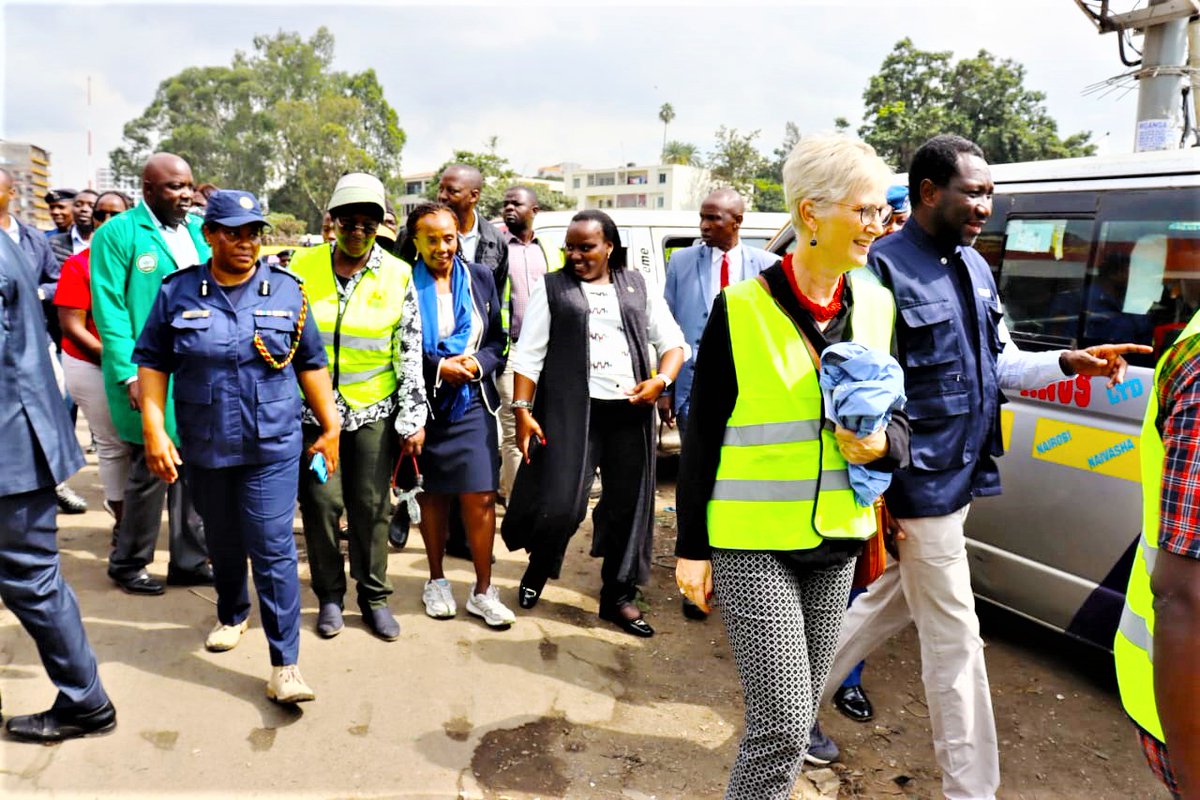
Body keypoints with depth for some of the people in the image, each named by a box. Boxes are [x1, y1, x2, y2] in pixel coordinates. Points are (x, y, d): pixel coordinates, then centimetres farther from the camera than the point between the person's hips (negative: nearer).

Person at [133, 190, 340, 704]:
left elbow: (311, 364, 4)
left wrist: (330, 427, 3)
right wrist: (154, 431, -7)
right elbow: (152, 362, 2)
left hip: (273, 446, -2)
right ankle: (232, 615, 45)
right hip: (204, 447, 2)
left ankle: (285, 664, 2)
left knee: (273, 550, -5)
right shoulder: (177, 292, -1)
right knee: (224, 544, 19)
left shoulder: (286, 291, 0)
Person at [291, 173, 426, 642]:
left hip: (374, 409, 0)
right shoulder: (304, 266, 1)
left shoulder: (397, 276, -1)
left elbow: (410, 351, 0)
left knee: (372, 506, 6)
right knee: (321, 502, 4)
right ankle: (330, 596, 23)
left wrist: (413, 417, -3)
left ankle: (374, 596, 23)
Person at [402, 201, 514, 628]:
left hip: (472, 404, 2)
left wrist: (479, 362, -10)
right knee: (432, 496, 11)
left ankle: (483, 590, 11)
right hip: (425, 404, -1)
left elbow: (499, 338, 9)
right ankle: (436, 581, 28)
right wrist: (438, 367, -14)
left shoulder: (479, 277, 6)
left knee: (480, 498, -2)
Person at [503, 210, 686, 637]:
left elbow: (672, 342, 13)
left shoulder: (638, 287, 13)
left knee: (629, 505, 7)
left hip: (630, 411, 3)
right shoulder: (552, 288, 6)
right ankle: (538, 569, 25)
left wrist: (661, 380, -6)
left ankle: (618, 596, 24)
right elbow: (528, 354, 1)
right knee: (559, 503, -8)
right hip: (570, 411, -3)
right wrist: (522, 410, -8)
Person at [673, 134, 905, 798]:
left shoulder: (876, 307, 4)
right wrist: (692, 549, -5)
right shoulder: (741, 309, -10)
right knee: (784, 724, -6)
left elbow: (899, 424, 13)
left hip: (835, 543, 5)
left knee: (795, 714, 15)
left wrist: (880, 445, -11)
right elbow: (700, 439, -6)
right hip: (752, 542, -5)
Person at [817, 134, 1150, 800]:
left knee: (892, 600, 22)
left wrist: (1068, 362, -1)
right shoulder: (884, 268, -17)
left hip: (961, 475, 9)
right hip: (920, 483, -9)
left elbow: (1003, 365, 17)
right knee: (955, 642, 2)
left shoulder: (974, 267, 11)